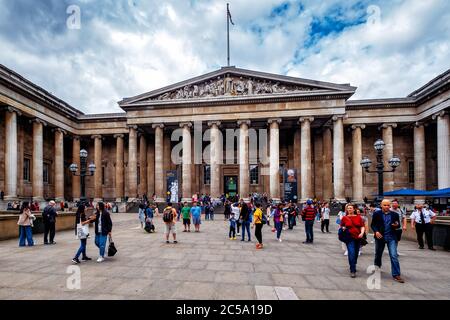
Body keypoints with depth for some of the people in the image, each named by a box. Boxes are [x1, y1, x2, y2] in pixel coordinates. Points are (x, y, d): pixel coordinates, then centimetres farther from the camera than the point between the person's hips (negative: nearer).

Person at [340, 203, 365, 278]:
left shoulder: (358, 217, 4)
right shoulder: (344, 218, 2)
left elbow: (362, 226, 3)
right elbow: (341, 226, 14)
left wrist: (362, 233, -14)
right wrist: (343, 228, -7)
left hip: (358, 238, 3)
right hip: (349, 238, -2)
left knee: (356, 254, 13)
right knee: (352, 253, -13)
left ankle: (353, 266, 36)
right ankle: (353, 271, -6)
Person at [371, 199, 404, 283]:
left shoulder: (395, 214, 0)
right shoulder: (376, 214, -4)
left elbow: (398, 225, 7)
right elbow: (373, 224, 0)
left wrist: (396, 225, -16)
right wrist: (376, 231, -16)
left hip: (391, 237, 0)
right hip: (380, 236, 0)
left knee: (394, 256, -7)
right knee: (378, 254, 15)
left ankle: (396, 274, 1)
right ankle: (376, 268, 38)